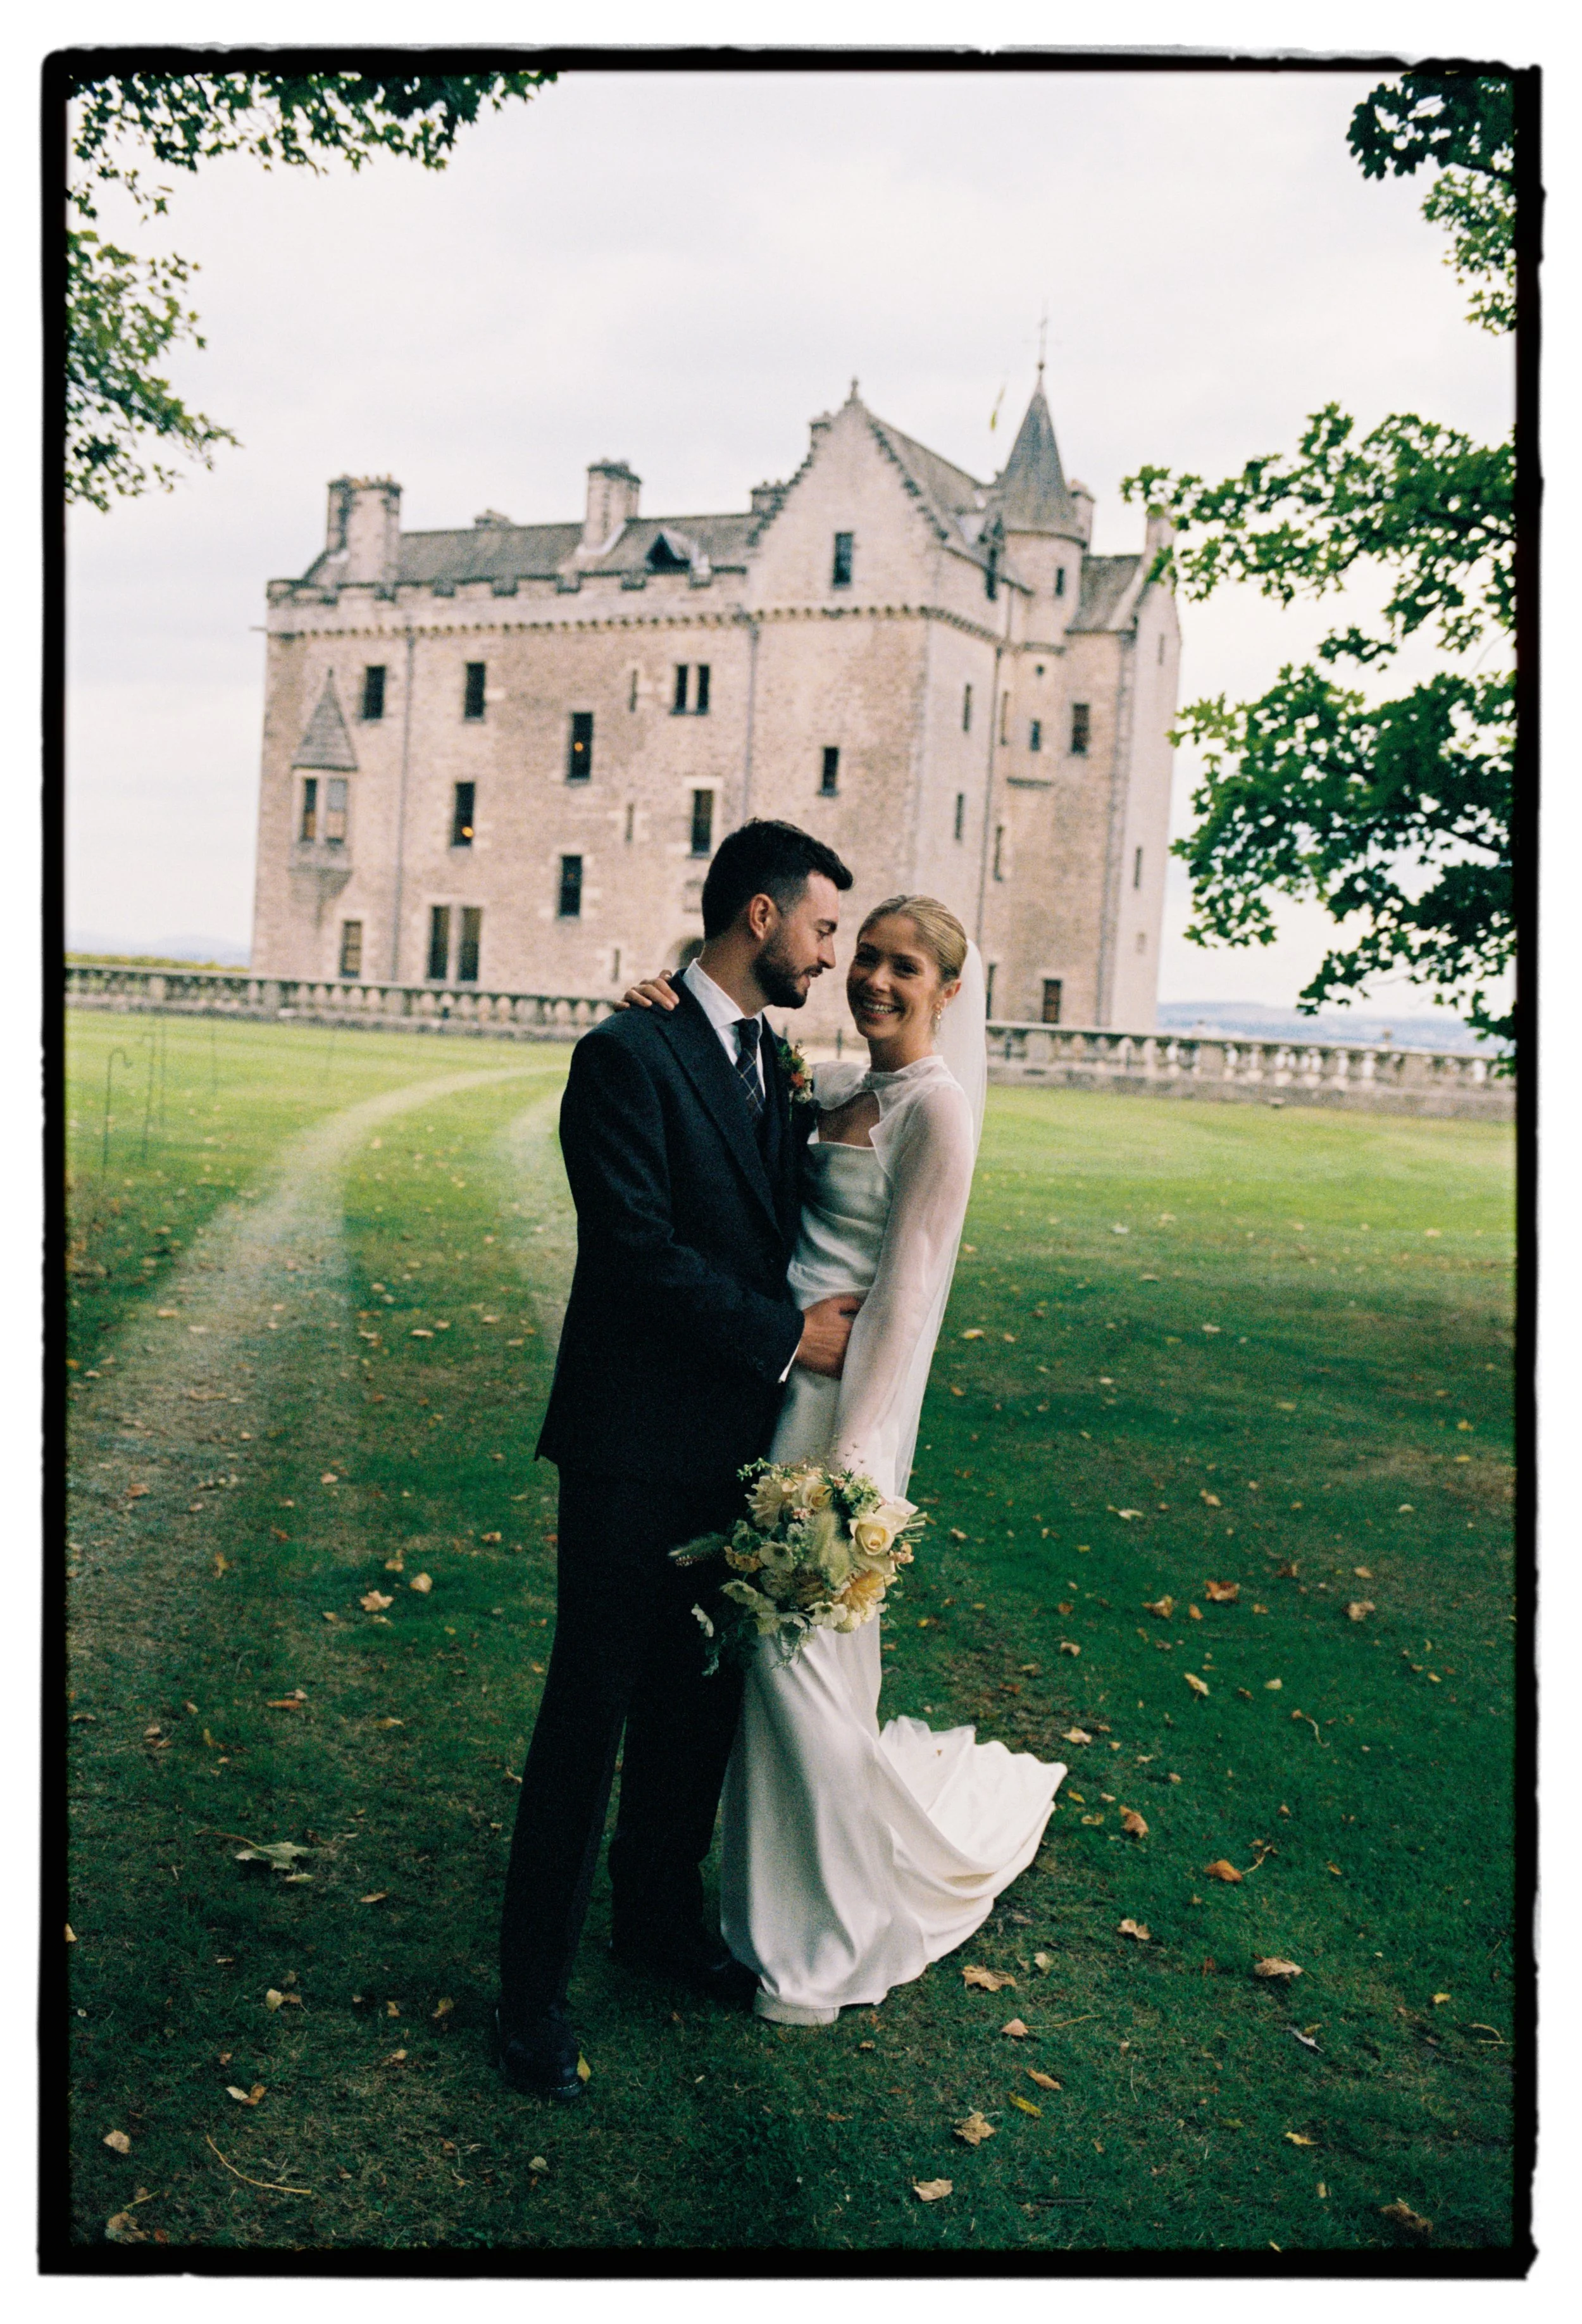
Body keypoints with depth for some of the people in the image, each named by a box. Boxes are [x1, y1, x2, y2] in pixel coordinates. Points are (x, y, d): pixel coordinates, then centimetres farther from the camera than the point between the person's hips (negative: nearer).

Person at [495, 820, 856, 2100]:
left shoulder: (772, 1063, 12)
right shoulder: (628, 1056, -14)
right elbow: (642, 1250, -20)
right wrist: (788, 1334, -15)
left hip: (734, 1440, 8)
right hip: (636, 1443, -8)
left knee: (701, 1694, 17)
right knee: (593, 1704, 2)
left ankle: (659, 1912, 36)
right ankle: (536, 1984, 16)